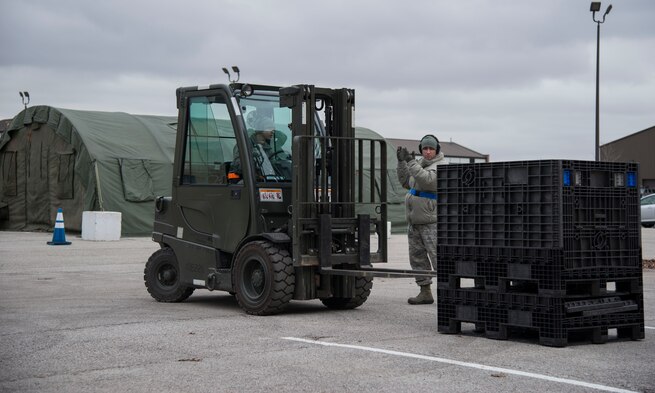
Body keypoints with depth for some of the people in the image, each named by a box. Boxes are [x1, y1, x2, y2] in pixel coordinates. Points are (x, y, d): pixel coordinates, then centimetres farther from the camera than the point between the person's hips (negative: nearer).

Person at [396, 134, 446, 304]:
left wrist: (411, 161, -25)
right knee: (417, 257, 10)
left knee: (438, 257, -13)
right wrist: (401, 162, 7)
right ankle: (425, 292, 17)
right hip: (414, 220, 8)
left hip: (431, 221, -8)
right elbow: (406, 182, 18)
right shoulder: (420, 163, 16)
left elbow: (427, 180, -26)